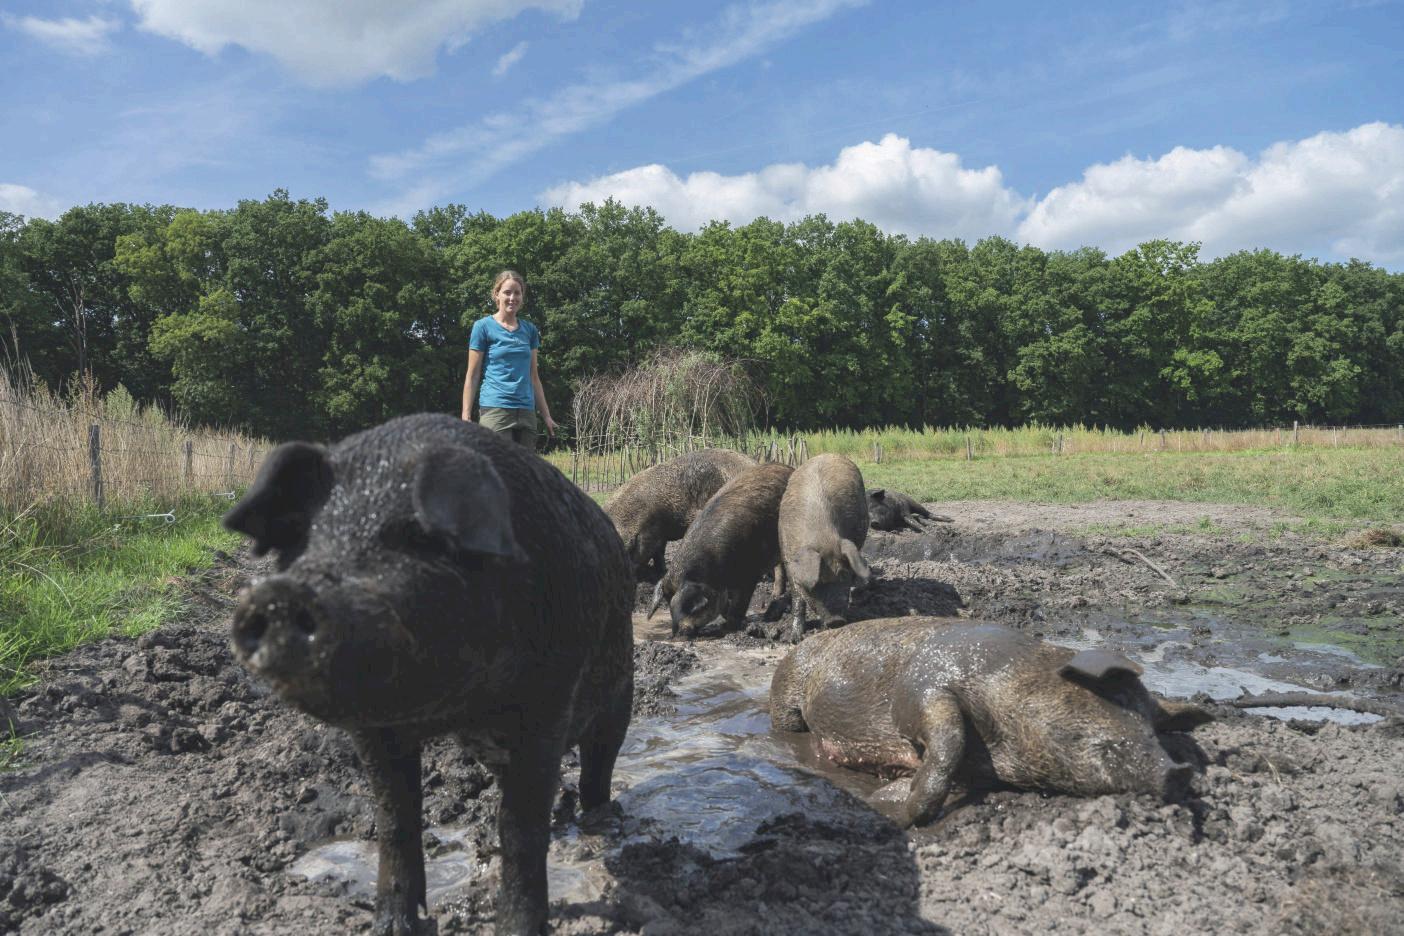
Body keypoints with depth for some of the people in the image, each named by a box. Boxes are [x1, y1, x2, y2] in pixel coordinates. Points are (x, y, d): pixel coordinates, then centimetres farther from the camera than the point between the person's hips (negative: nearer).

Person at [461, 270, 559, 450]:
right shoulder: (484, 326, 1)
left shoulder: (529, 330, 14)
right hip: (495, 409, -5)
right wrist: (466, 416, -6)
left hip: (526, 411, 5)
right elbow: (472, 376, 0)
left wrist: (546, 415, 14)